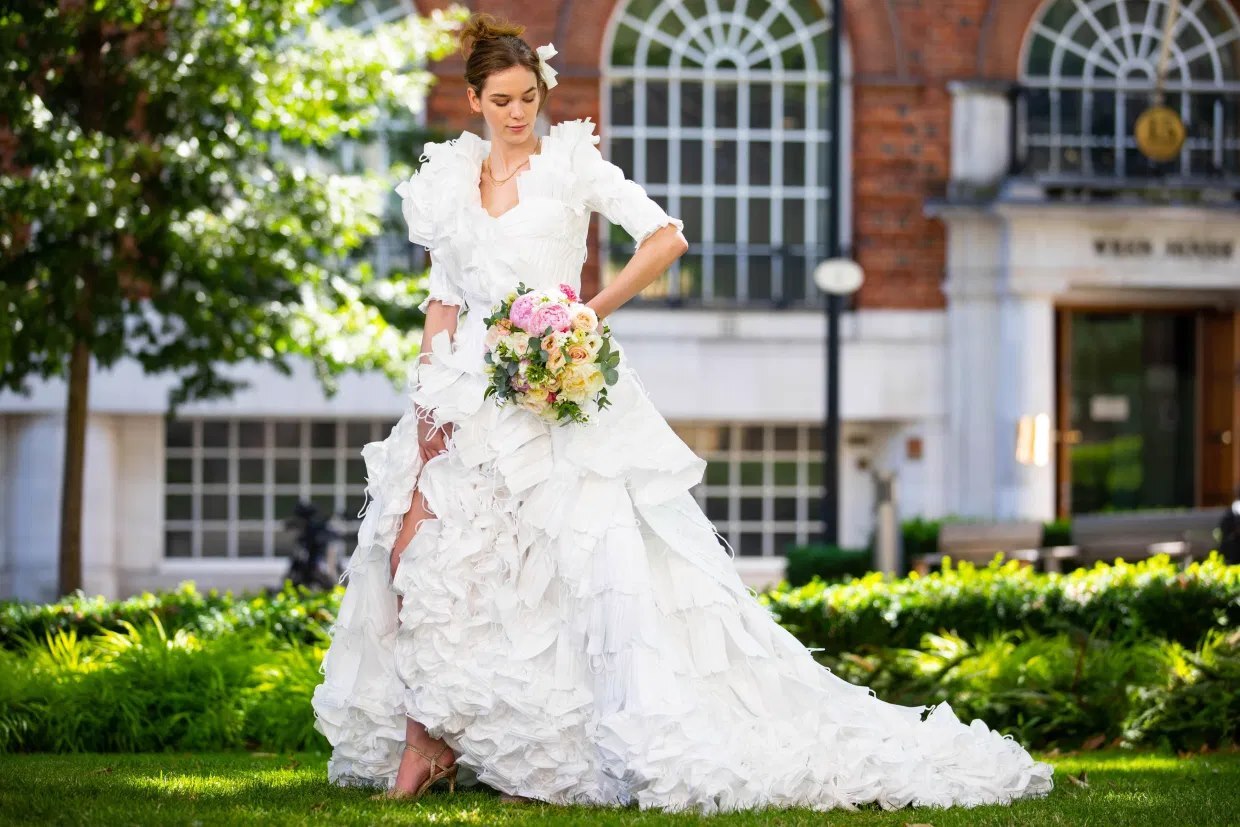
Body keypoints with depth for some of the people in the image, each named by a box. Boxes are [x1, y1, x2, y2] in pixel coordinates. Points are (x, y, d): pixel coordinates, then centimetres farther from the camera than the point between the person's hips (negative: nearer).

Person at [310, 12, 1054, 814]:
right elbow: (444, 301, 15)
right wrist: (428, 394, 3)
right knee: (414, 550, -8)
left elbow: (665, 237, -7)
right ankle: (427, 735, -1)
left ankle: (665, 747, -11)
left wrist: (589, 312, -10)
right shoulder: (448, 183, 13)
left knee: (605, 556, -14)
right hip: (473, 396, 4)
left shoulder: (571, 162, 1)